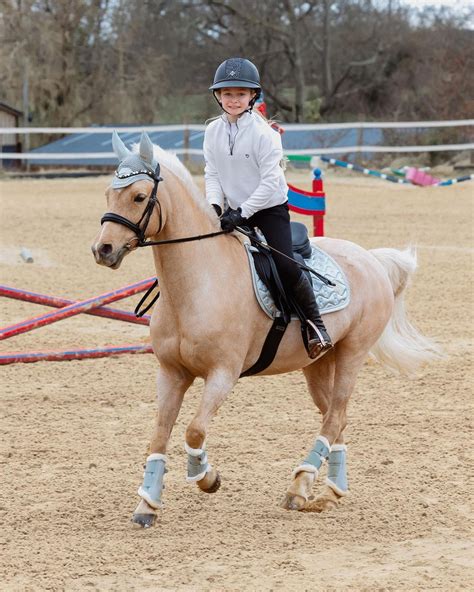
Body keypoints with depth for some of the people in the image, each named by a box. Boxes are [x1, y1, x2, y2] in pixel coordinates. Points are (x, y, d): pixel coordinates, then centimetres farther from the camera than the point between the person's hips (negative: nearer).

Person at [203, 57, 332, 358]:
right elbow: (212, 175, 3)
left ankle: (315, 322, -3)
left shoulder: (263, 133, -17)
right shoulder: (213, 132, -1)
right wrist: (214, 206, -15)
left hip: (271, 208, -6)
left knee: (286, 265, -17)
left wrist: (242, 213, -24)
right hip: (236, 212, 6)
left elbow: (269, 182, -19)